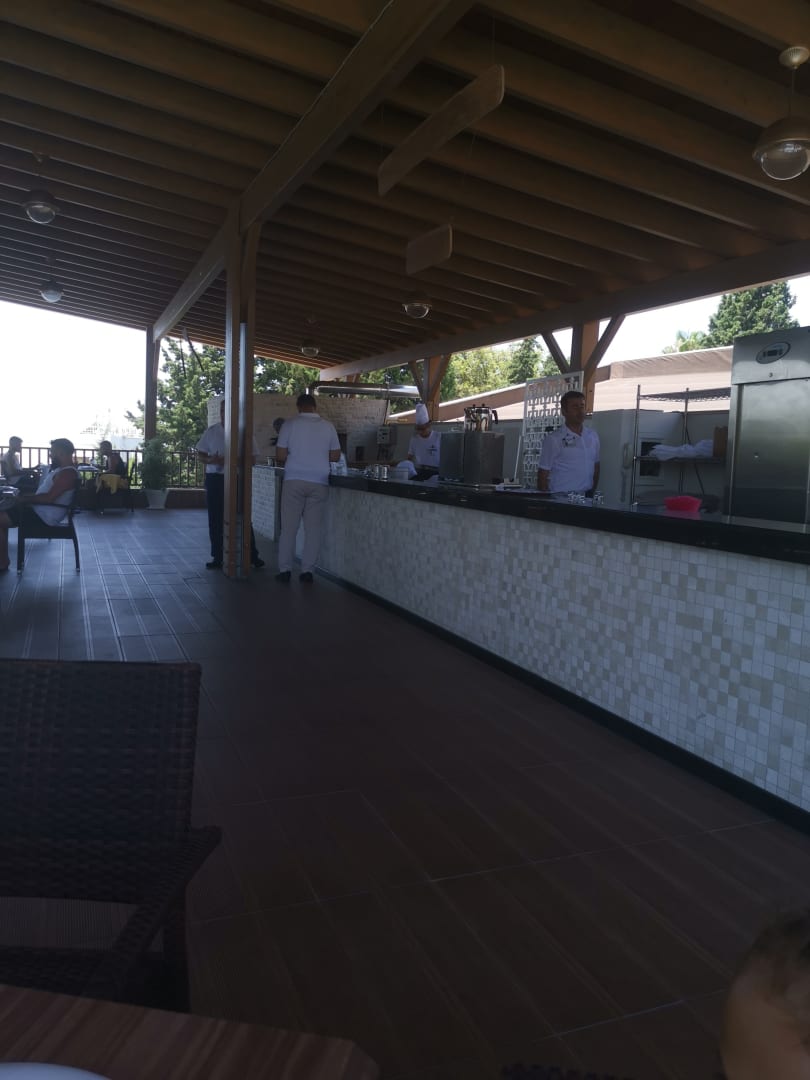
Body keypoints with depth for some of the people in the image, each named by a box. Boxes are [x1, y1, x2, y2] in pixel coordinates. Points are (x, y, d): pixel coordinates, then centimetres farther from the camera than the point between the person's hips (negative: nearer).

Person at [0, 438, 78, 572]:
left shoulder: (68, 473, -19)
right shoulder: (62, 469, 15)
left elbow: (49, 497, -26)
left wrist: (26, 498, -14)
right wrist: (26, 497, 8)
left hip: (45, 515, -11)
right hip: (40, 510, 11)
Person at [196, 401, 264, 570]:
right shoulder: (211, 431, 7)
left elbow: (253, 459, -1)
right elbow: (200, 454, 11)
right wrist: (211, 460, -12)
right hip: (214, 479, 3)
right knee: (215, 520, 5)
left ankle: (253, 557, 7)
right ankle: (217, 558, 15)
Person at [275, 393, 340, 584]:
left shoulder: (290, 424, -3)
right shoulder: (328, 426, 3)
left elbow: (280, 456, -5)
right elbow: (335, 456, 7)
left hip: (294, 480, -1)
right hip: (319, 482, 1)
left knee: (289, 526, 5)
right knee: (313, 528, 5)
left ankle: (285, 569, 8)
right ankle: (307, 570, 7)